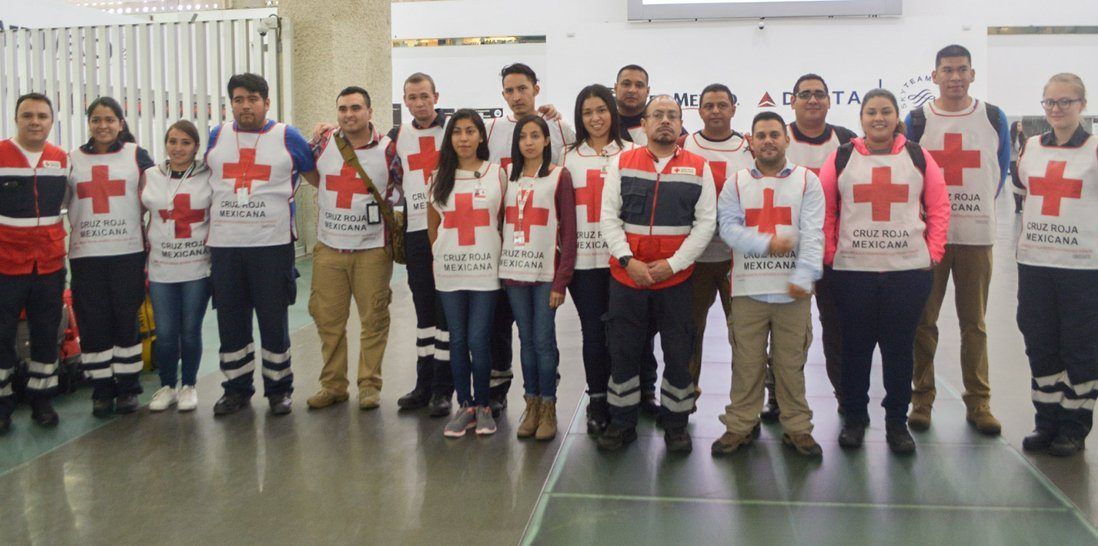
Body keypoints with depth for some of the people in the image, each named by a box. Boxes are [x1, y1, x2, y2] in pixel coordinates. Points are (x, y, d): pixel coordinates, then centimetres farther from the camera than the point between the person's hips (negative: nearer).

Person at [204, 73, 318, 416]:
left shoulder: (287, 137, 2)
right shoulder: (217, 136, 11)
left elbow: (318, 178, 14)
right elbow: (206, 179, 22)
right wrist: (207, 230, 18)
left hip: (272, 245, -3)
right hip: (223, 245, 3)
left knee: (274, 320, 3)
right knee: (230, 321, 9)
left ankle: (279, 390, 16)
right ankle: (236, 389, 22)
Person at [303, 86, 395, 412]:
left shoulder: (387, 149, -4)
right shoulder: (323, 144, 4)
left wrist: (379, 205, -5)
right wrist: (332, 195, 11)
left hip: (372, 249, -3)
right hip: (328, 249, 3)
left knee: (373, 319, 2)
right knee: (328, 319, 7)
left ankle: (369, 385, 15)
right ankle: (333, 385, 19)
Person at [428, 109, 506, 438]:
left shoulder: (497, 174, 2)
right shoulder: (440, 177, 7)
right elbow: (433, 224, 16)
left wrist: (498, 256, 3)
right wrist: (441, 255, 12)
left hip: (485, 269, -2)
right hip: (449, 272, 2)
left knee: (479, 340, -3)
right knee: (458, 340, 7)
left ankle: (483, 405, 14)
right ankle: (465, 405, 18)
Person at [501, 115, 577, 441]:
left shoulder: (559, 176, 0)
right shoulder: (507, 175, 11)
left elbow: (569, 231, -4)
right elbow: (498, 221, 12)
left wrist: (562, 280, -10)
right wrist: (499, 267, 2)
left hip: (546, 272, -3)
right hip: (513, 271, 3)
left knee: (544, 341, -2)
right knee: (526, 340, 9)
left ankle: (548, 408, 10)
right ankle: (531, 404, 18)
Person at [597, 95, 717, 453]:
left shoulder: (699, 168, 3)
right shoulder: (622, 164, 4)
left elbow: (706, 223, -1)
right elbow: (609, 217, 0)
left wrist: (673, 263, -11)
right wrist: (628, 261, -11)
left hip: (676, 279, 0)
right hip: (626, 276, 1)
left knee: (678, 354, 6)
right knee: (623, 352, 8)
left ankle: (675, 425, 22)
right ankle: (622, 423, 22)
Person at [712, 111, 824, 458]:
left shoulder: (807, 181, 4)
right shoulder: (737, 183, 8)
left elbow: (812, 234, -5)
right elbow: (728, 227, -3)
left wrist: (804, 276, -17)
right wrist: (766, 243, -17)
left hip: (793, 289, -1)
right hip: (747, 288, 1)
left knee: (791, 363, 7)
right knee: (746, 363, 7)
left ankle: (797, 428, 20)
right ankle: (740, 426, 19)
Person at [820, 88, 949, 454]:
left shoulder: (919, 157, 7)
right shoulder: (841, 159, 4)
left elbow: (939, 207, 8)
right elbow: (825, 210, 4)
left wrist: (933, 253, 1)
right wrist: (829, 254, -2)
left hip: (909, 270, 1)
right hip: (853, 271, 0)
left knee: (900, 349, 7)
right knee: (855, 348, 8)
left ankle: (897, 422, 20)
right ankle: (854, 418, 21)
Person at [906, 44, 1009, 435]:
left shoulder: (994, 118, 6)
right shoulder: (917, 120, 2)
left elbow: (1001, 170, 15)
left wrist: (979, 207, 15)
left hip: (977, 236, 1)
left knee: (974, 323, 6)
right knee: (924, 321, 3)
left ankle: (978, 403, 16)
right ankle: (922, 399, 14)